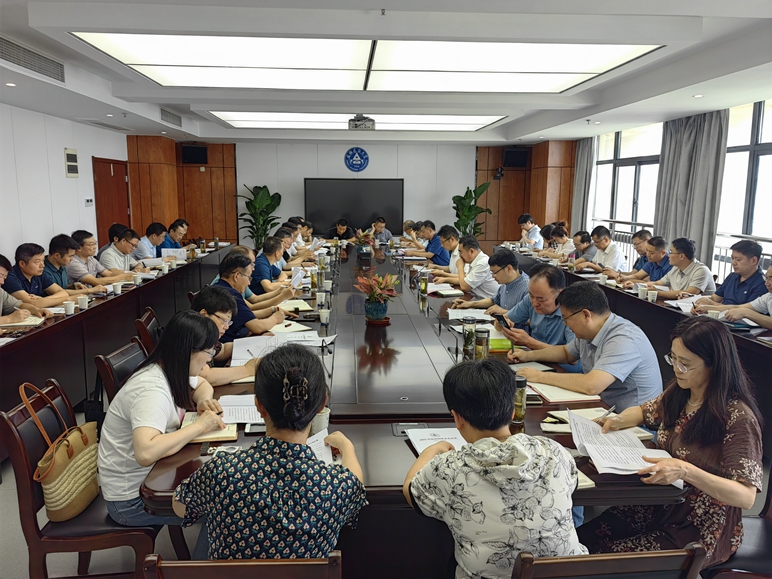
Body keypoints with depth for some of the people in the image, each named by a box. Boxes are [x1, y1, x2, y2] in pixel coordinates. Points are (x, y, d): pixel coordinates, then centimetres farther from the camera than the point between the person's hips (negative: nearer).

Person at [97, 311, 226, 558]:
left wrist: (203, 400, -7)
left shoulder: (171, 371, -4)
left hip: (151, 476, 8)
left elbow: (203, 385, 16)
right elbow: (145, 453, -45)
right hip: (132, 498, -8)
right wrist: (199, 425, -34)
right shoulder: (152, 390, -30)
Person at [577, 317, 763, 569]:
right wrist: (617, 421, -4)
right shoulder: (678, 393, -2)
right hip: (663, 507, 6)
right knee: (584, 537, -10)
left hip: (703, 529, -6)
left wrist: (685, 470, -38)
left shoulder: (738, 418, -22)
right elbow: (644, 411, 18)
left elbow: (746, 496, -23)